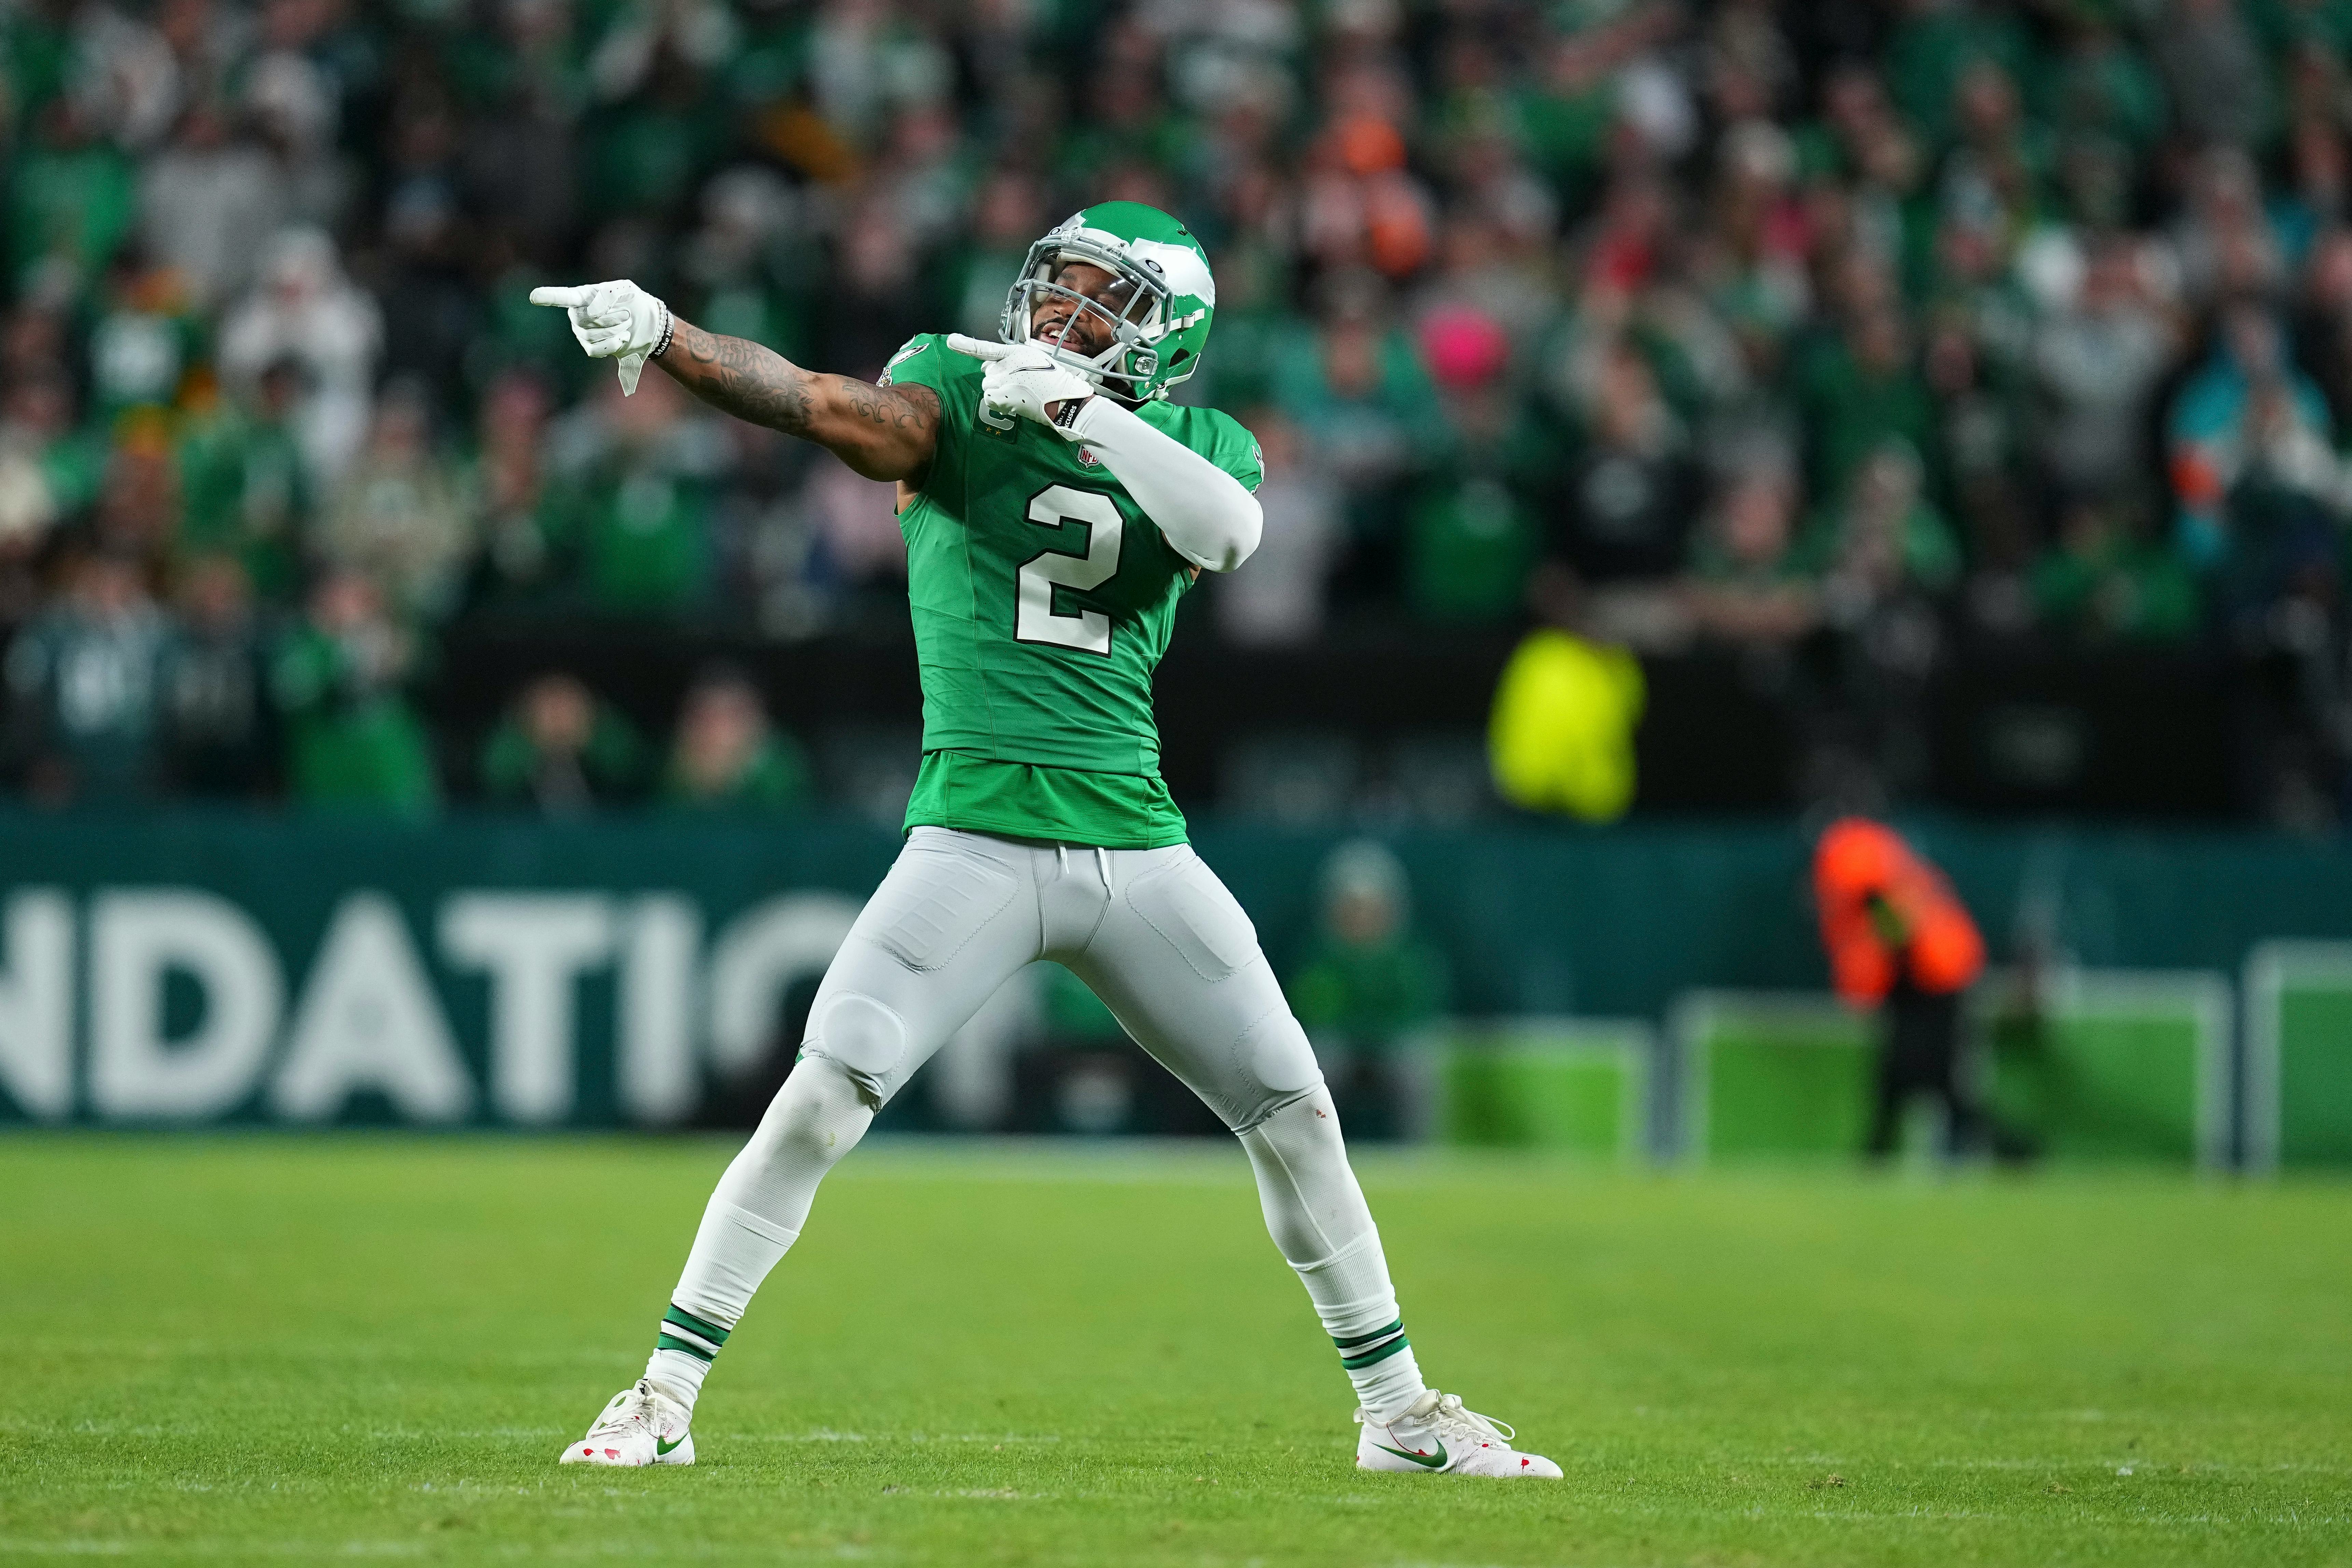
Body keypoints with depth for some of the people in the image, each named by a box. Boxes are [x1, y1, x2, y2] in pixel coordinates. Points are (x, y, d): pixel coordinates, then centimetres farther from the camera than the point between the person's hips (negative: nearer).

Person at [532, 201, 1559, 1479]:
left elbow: (1227, 532, -14)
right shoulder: (962, 386, 2)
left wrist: (1089, 414, -23)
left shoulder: (1201, 447, 9)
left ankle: (1399, 1414, 23)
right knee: (823, 1099, -14)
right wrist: (663, 340, -35)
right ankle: (663, 1400, -4)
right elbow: (849, 413, -18)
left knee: (1294, 1114, 7)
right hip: (976, 837, -3)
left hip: (1136, 842, 3)